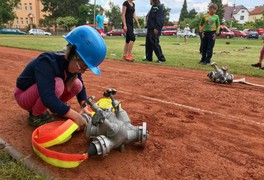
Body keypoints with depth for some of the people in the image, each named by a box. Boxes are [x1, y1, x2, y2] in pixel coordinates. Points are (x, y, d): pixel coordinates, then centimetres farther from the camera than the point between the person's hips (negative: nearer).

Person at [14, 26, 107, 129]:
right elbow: (48, 98, -44)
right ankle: (35, 115, -9)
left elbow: (81, 86, 0)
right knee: (57, 84, -35)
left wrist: (84, 107, -15)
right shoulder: (47, 62, -35)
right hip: (24, 95, -6)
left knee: (77, 84, -13)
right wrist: (75, 116, -42)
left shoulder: (71, 63, -14)